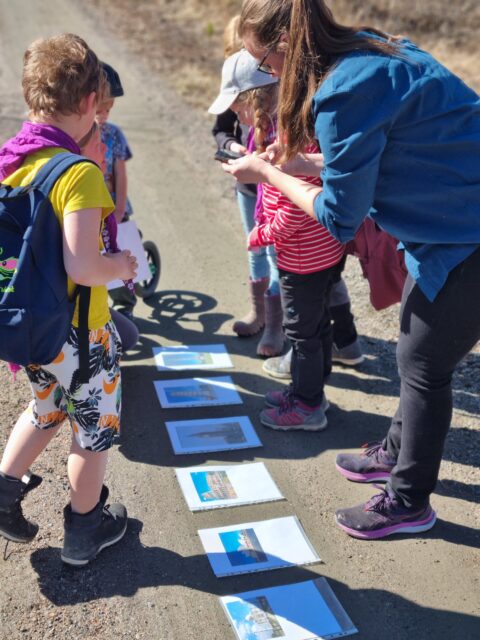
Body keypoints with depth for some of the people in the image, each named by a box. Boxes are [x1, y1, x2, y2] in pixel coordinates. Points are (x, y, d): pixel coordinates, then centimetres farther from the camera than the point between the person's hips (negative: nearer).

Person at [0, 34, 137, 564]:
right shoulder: (79, 173, -24)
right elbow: (82, 268, -31)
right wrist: (119, 266, -12)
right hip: (80, 332, -6)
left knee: (47, 409, 32)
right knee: (95, 425, 16)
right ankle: (84, 529, 34)